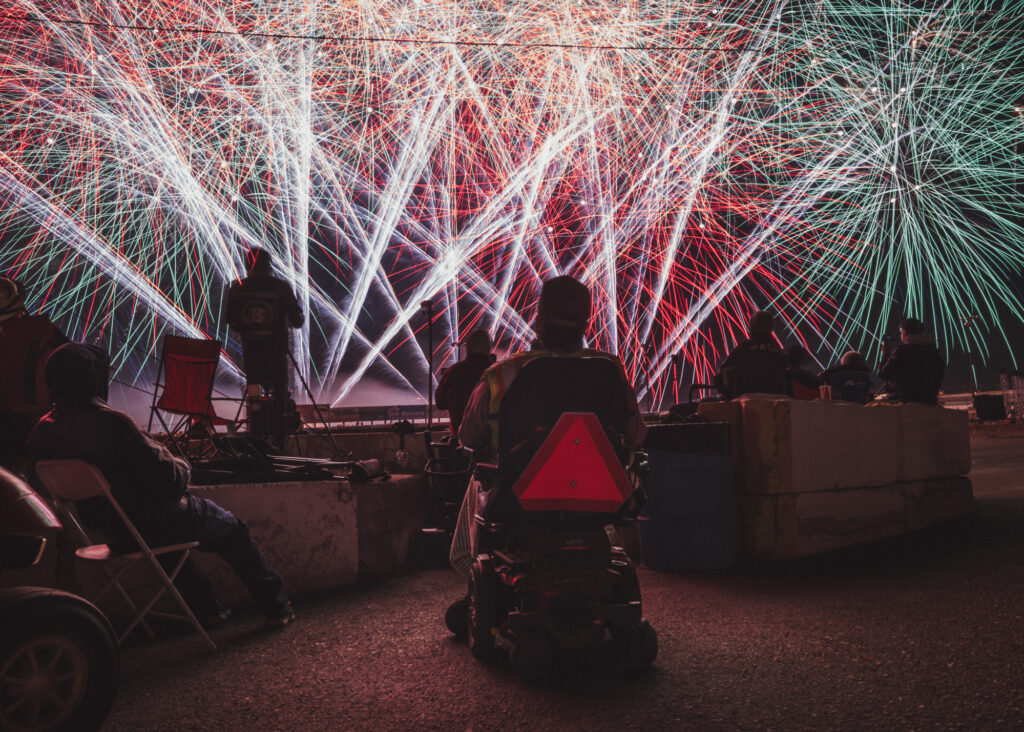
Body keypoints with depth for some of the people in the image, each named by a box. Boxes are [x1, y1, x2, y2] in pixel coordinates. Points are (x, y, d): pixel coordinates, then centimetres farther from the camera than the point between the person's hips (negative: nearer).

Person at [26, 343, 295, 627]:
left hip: (112, 534, 7)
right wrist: (182, 469, -2)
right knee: (232, 528, 17)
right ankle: (276, 606, 24)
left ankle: (205, 606, 39)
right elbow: (165, 473, -26)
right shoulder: (109, 422, -29)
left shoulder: (41, 434, -7)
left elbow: (39, 482, 9)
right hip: (152, 524, -7)